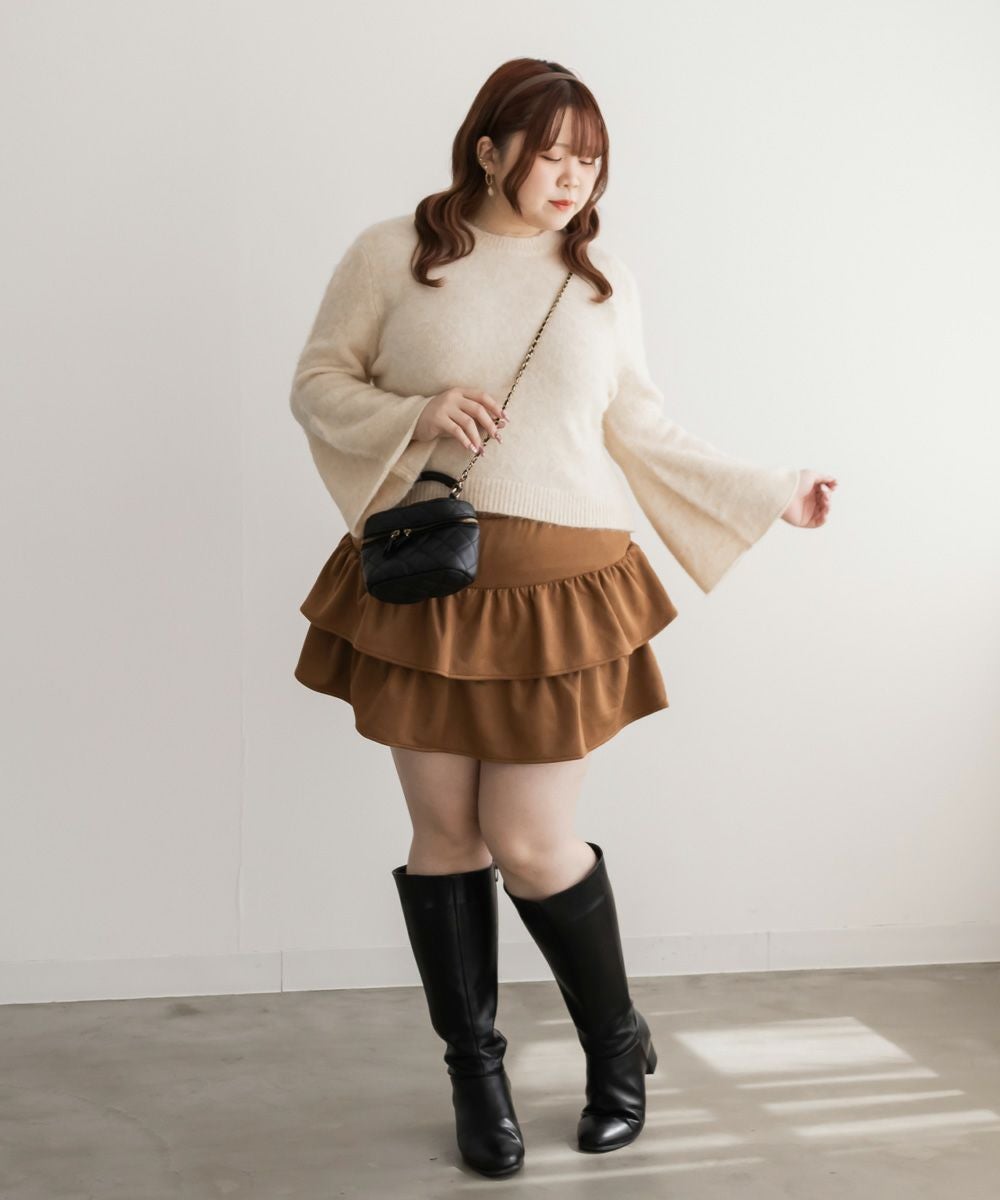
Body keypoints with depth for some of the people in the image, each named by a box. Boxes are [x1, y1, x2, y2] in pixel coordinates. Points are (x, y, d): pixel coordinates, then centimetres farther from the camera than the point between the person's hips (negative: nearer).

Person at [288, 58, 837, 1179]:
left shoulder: (601, 277, 9)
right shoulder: (391, 253, 1)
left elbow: (640, 428, 15)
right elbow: (316, 384, 5)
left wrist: (767, 492, 15)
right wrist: (416, 415, -13)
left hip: (559, 593, 0)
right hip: (423, 585, 0)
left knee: (532, 845, -1)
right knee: (446, 836, 6)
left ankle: (618, 1048, 26)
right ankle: (475, 1073, 26)